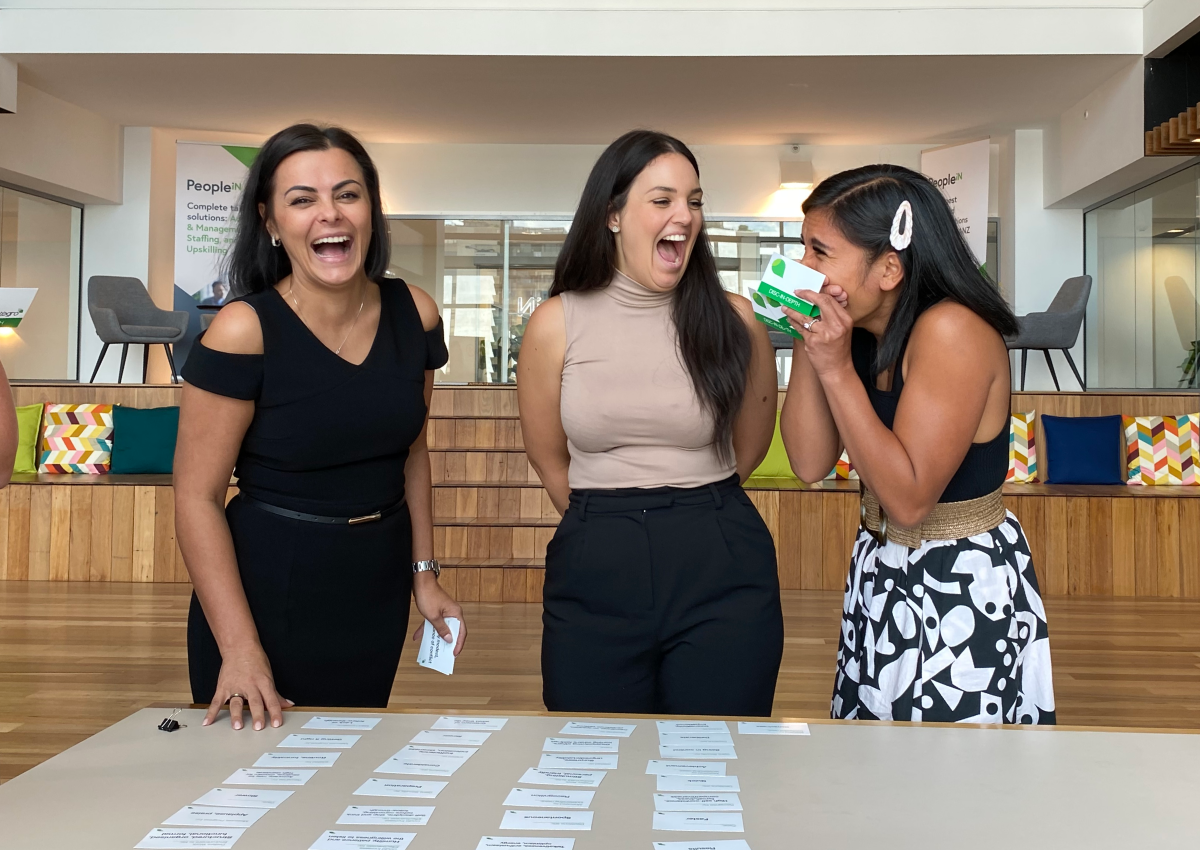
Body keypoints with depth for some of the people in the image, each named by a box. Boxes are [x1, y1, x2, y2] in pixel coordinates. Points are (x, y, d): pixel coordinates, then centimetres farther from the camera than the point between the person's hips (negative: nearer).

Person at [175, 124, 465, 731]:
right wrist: (239, 649, -21)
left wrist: (424, 574, 10)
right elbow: (197, 497, -16)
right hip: (268, 589, -4)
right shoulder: (244, 331, -18)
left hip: (378, 589, 5)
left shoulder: (413, 314, -4)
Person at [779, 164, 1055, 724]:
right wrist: (807, 346, -11)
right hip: (882, 573, 8)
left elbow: (909, 499, -27)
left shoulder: (951, 330, -23)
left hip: (963, 589, -8)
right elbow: (810, 463, -4)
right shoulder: (856, 331, 1)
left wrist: (836, 369, -28)